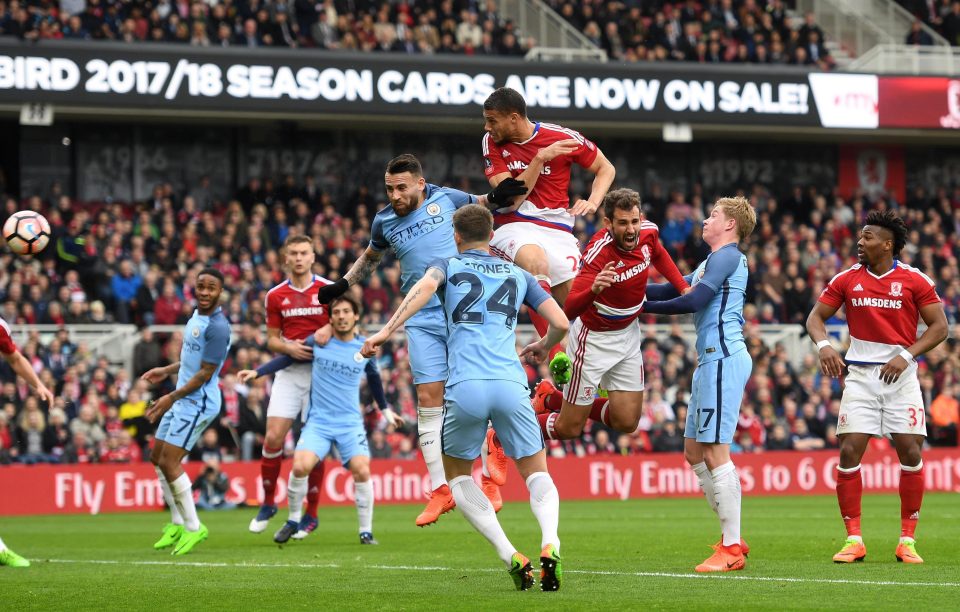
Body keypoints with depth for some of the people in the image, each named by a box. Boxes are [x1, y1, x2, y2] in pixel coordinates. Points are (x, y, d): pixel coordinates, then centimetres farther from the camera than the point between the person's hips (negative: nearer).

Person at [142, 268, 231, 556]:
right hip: (183, 400, 10)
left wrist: (171, 397, -21)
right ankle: (177, 524, 24)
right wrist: (167, 371, 22)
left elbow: (206, 372, -21)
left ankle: (193, 527, -1)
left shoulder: (217, 327, -20)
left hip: (198, 402, -10)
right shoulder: (196, 316, 10)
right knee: (157, 458, 14)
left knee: (169, 462, -12)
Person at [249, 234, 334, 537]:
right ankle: (268, 503, 9)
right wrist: (288, 347, -12)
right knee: (273, 437, -8)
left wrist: (329, 330, -18)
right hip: (289, 373, 2)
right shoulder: (276, 296, 7)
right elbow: (272, 339, 10)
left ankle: (311, 513, 8)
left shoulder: (329, 289, 0)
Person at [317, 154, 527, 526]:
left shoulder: (444, 198, 2)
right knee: (428, 400, -4)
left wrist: (496, 197, -1)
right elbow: (371, 256, 31)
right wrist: (343, 285, 25)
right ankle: (441, 491, 1)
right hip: (422, 320, 2)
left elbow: (479, 204, 21)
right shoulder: (384, 221, 9)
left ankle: (490, 478, 11)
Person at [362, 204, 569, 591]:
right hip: (511, 384, 2)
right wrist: (543, 347, 42)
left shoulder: (449, 266, 17)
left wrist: (386, 331, -11)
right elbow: (560, 323, 21)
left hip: (465, 387, -1)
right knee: (537, 474, 15)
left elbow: (424, 287, -7)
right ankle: (550, 546, -16)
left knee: (458, 475, 19)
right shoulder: (518, 275, 24)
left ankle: (511, 557, 2)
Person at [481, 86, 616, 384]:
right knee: (536, 262, -35)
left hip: (557, 229, 1)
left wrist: (592, 202, -6)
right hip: (514, 227, -1)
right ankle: (554, 354, -40)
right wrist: (541, 158, -17)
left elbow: (605, 168, 10)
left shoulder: (562, 137, -3)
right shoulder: (493, 143, 1)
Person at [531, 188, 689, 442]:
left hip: (628, 333, 6)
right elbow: (569, 310, -41)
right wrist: (593, 290, -60)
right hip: (593, 337, -6)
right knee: (569, 429, 0)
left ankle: (552, 398, 28)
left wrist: (683, 288, 5)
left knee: (627, 423, 5)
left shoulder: (648, 231, -14)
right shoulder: (599, 252, -33)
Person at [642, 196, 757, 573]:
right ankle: (731, 538, 14)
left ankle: (732, 549, -11)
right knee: (694, 451, 12)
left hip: (723, 358, -11)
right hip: (712, 360, 11)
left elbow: (694, 301, -18)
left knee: (715, 453, -12)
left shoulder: (727, 257, -9)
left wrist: (642, 306, -11)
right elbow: (673, 290, 22)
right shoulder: (712, 261, 23)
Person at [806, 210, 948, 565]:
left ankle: (907, 540, 5)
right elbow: (816, 316, 8)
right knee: (849, 452, -8)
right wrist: (824, 345, -14)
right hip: (860, 375, 2)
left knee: (910, 452, -5)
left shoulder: (915, 280, -3)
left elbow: (939, 326, -2)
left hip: (901, 376, -2)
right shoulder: (847, 280, 4)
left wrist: (907, 355, -15)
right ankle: (853, 539, -1)